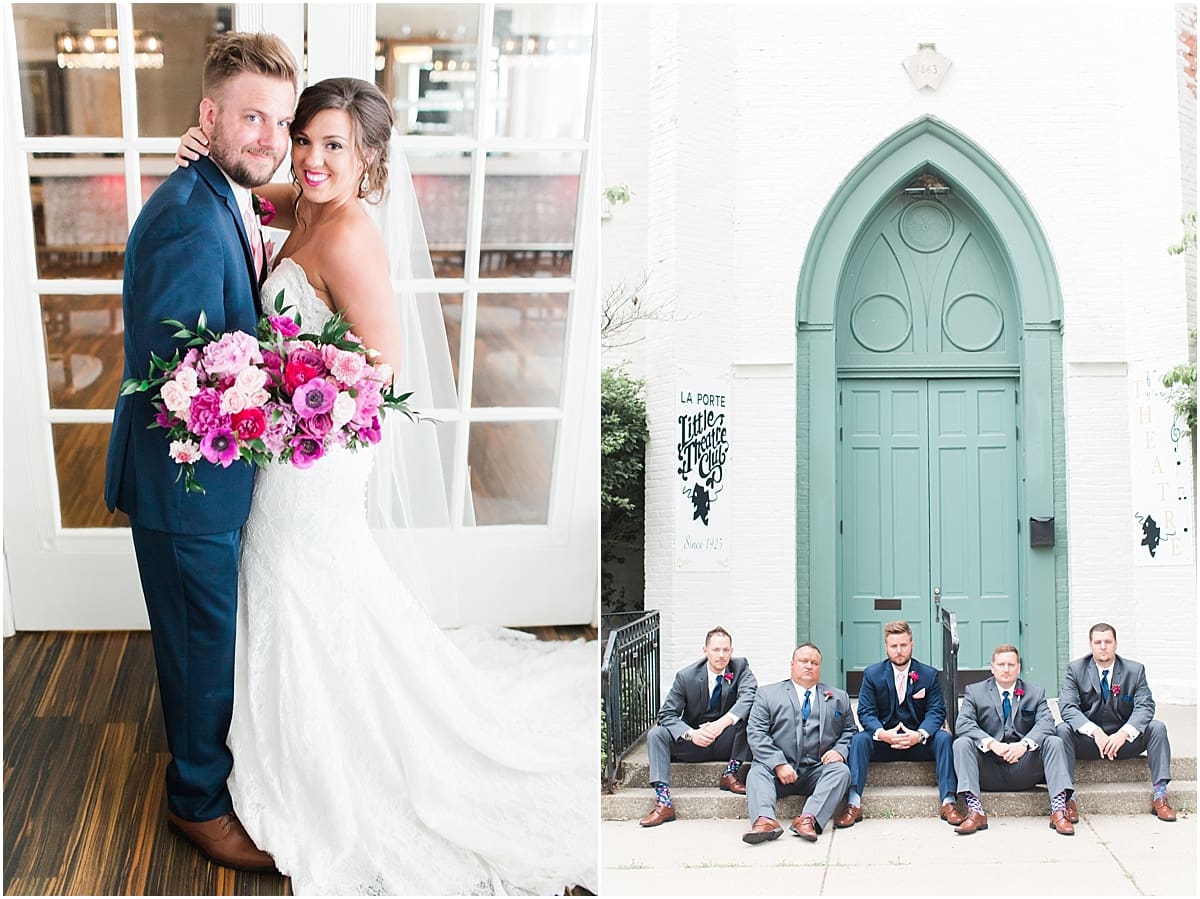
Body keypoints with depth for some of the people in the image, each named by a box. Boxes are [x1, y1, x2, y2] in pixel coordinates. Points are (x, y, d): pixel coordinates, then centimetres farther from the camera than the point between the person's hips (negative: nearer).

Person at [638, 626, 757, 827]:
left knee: (749, 712, -27)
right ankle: (663, 801, -33)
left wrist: (723, 722, -40)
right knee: (656, 734, -23)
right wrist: (691, 734, -31)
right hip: (694, 741, 1)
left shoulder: (740, 667, -6)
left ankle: (731, 773, -16)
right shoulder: (686, 677, -7)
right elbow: (667, 714, -11)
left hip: (726, 743, -1)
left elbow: (749, 696, -26)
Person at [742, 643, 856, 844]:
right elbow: (756, 733, 0)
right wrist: (778, 763, -14)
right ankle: (765, 821, -52)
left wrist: (840, 750, -5)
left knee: (841, 771, -28)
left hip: (818, 771, 1)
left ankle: (809, 819, -45)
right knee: (757, 772, -29)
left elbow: (850, 731, 19)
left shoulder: (838, 697, 21)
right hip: (778, 770, -1)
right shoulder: (768, 694, 11)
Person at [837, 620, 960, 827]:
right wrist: (882, 734, -27)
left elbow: (936, 711, -7)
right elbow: (866, 713, -5)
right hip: (884, 741, 0)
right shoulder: (872, 674, 1)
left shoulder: (929, 675, 1)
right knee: (859, 739, -29)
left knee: (944, 738, -28)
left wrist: (920, 734, -28)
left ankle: (948, 802, -30)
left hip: (918, 741, 0)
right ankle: (853, 804, -38)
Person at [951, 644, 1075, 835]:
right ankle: (975, 811, -36)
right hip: (988, 772, 0)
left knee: (1054, 742, -22)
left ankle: (1059, 810, -31)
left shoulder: (1036, 693, 12)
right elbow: (963, 724, -8)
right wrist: (991, 744, -25)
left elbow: (1046, 723, -7)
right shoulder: (974, 692, 8)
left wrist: (1025, 744, -27)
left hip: (1024, 769, 1)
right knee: (962, 743, -26)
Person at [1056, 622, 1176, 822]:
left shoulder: (1135, 670, 1)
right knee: (1063, 730, -30)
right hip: (1087, 741, -1)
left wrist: (1124, 733, -29)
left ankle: (1159, 794, -22)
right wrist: (1095, 732, -31)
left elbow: (1145, 707, -11)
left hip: (1124, 740, 2)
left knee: (1157, 728, -21)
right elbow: (1067, 707, -15)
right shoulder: (1075, 669, -3)